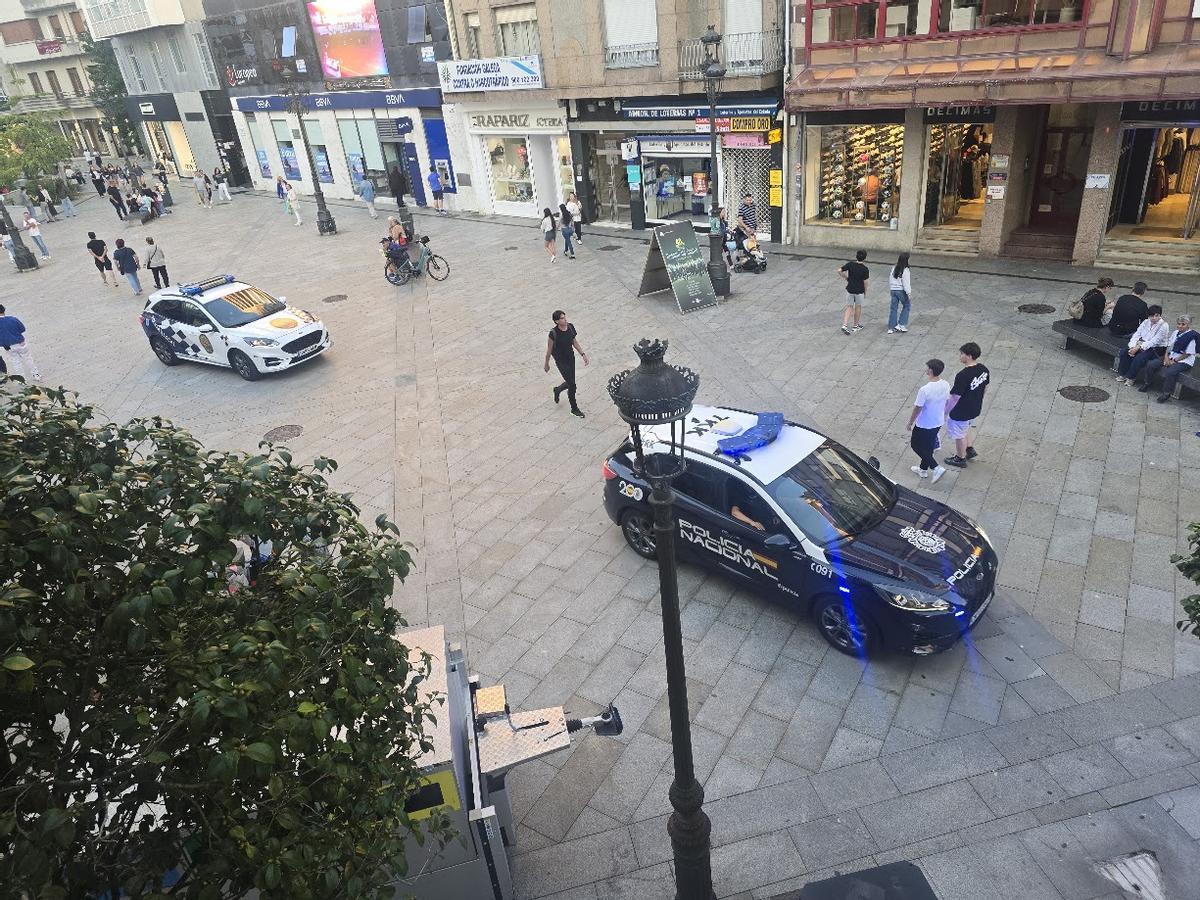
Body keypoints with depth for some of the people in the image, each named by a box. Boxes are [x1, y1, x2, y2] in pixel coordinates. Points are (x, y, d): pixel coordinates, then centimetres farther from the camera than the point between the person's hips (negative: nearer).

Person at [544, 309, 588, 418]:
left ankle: (557, 390, 51)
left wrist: (583, 354, 5)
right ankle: (574, 409, 14)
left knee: (570, 383, 18)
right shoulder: (554, 333, -22)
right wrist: (546, 364, -1)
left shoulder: (570, 327, -6)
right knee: (572, 385, -4)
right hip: (561, 362, -6)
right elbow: (549, 349, -11)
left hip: (571, 358, 6)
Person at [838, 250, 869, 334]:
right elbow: (865, 283, -9)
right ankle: (856, 326, 27)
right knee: (858, 307, 15)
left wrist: (845, 278, 6)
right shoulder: (865, 269, -14)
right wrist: (865, 292, 5)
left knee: (849, 307, 9)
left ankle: (845, 325, -8)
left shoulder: (850, 265, -7)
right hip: (859, 291, -2)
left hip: (850, 290, 2)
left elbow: (839, 271, -9)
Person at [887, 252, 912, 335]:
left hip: (893, 290, 6)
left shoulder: (894, 268, 5)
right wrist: (909, 293, -13)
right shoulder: (905, 270, -15)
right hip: (901, 291, -6)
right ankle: (901, 324, 7)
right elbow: (906, 283, -17)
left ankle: (891, 328, 11)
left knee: (893, 308, 10)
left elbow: (890, 279, 12)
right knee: (907, 306, 13)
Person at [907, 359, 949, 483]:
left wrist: (910, 422, -6)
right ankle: (923, 469, 42)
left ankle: (936, 468, 6)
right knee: (929, 446, 24)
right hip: (938, 422, 7)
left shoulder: (924, 390, -32)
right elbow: (946, 402, 6)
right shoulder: (945, 385, -10)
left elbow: (917, 409, -21)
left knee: (915, 445, 14)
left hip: (924, 425, -7)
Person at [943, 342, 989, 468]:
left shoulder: (962, 376, -34)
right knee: (966, 429, 33)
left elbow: (955, 398, -26)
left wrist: (945, 412, -13)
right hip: (975, 409, 8)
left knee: (959, 435, 16)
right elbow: (985, 387, 7)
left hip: (961, 413, -8)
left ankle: (960, 459, 35)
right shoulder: (983, 369, -9)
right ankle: (970, 449, 48)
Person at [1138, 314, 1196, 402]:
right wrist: (1166, 357, -5)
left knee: (1169, 371, -33)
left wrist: (1174, 361, -14)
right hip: (1171, 357, 7)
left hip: (1184, 361, -7)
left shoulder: (1192, 337, -14)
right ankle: (1148, 384, 11)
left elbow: (1187, 354, -14)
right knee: (1150, 364, -8)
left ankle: (1167, 393, -18)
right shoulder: (1175, 333, 6)